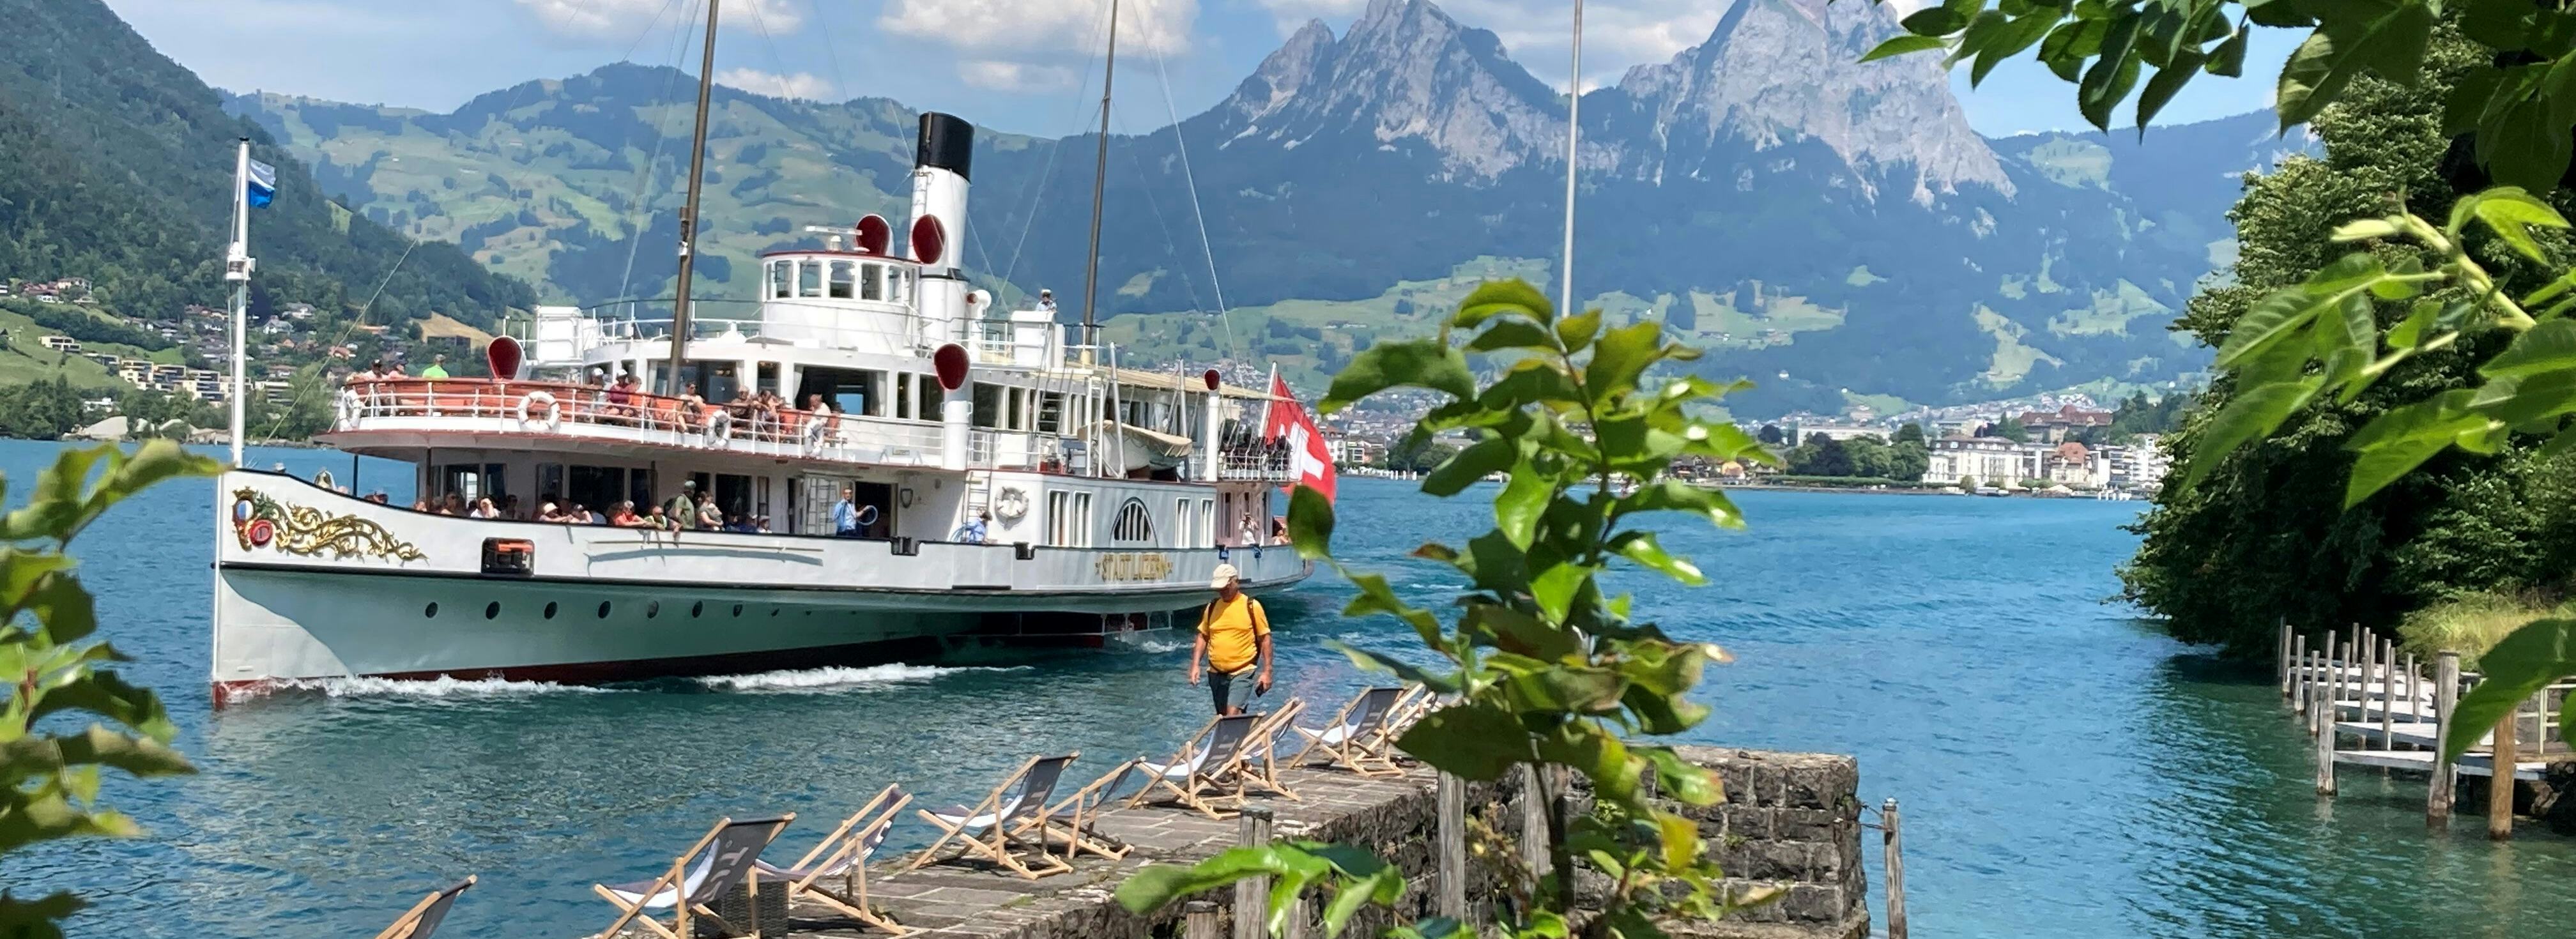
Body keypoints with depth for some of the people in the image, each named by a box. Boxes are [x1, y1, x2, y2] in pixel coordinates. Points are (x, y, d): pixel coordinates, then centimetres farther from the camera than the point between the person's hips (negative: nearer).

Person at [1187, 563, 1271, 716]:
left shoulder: (1252, 606, -5)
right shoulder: (1212, 608, 7)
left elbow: (1265, 639, -3)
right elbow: (1203, 637, 15)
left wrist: (1267, 672, -6)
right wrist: (1195, 665, 3)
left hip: (1243, 672, -5)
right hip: (1216, 673, 6)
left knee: (1233, 714, -21)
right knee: (1221, 717, 13)